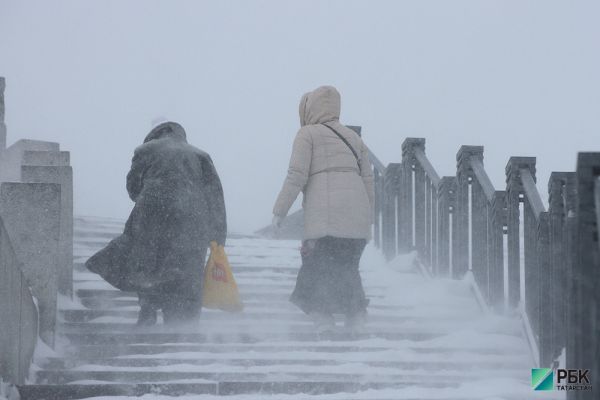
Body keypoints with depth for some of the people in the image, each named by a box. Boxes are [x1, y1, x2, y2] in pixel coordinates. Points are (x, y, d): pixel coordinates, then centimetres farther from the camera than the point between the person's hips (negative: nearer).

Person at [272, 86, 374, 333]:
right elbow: (368, 179, 18)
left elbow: (297, 176, -4)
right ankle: (357, 324, 8)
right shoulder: (352, 137, 22)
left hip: (326, 219, -6)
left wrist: (280, 210, 1)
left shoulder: (308, 134, 5)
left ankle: (325, 326, -16)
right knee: (347, 271, 15)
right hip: (357, 221, 6)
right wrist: (368, 217, 21)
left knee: (315, 274, -3)